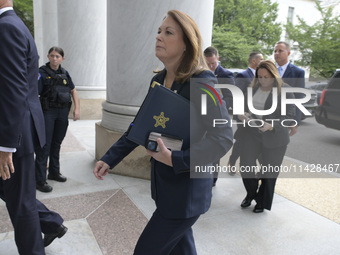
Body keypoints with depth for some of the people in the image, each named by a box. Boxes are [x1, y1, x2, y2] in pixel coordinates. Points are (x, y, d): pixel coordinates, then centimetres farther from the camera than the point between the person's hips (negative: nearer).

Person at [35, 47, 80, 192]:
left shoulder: (64, 73, 9)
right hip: (47, 112, -5)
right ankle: (40, 180, 2)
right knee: (45, 145, -5)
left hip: (63, 112, 5)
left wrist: (76, 109, 8)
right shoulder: (42, 72, -7)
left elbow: (73, 91, 17)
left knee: (57, 143, 15)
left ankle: (54, 172, 29)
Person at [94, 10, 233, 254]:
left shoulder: (202, 83, -18)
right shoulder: (157, 81, 5)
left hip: (187, 191, -7)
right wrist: (109, 159, 6)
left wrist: (175, 159, -28)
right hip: (164, 185, 7)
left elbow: (223, 138, -22)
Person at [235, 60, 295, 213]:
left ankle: (263, 202, 32)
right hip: (251, 134, 3)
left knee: (269, 172, 9)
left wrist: (271, 126, -25)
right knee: (245, 165, -3)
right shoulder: (253, 88, 5)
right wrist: (242, 115, -10)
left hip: (274, 138, -3)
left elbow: (290, 117, -10)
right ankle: (251, 193, 27)